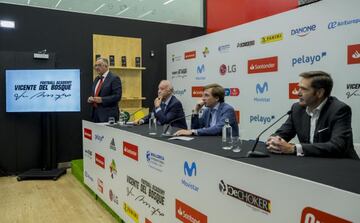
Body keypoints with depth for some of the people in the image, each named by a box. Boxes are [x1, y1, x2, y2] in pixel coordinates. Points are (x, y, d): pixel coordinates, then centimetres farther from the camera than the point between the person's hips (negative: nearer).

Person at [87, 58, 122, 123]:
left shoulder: (114, 78, -7)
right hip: (95, 114, 7)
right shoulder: (96, 79, 17)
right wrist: (90, 99, 3)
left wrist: (101, 99, -20)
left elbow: (117, 96, -14)